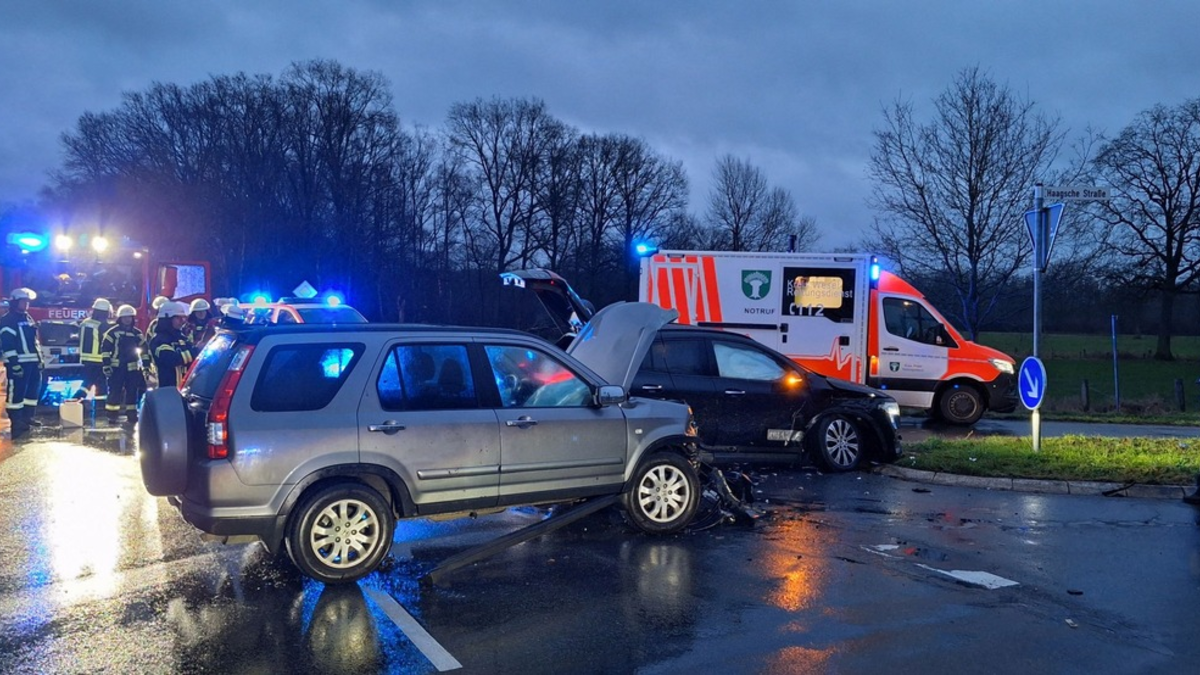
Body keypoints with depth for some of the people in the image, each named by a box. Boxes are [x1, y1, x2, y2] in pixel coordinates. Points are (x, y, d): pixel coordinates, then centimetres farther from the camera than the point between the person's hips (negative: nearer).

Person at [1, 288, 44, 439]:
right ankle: (16, 422, -5)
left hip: (33, 362, 9)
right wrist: (14, 363, -20)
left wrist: (39, 358, 19)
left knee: (34, 390, 13)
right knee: (16, 392, -7)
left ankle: (27, 417, 23)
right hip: (18, 363, -9)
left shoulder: (28, 319, 18)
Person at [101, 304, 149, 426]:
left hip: (132, 368, 3)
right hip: (116, 367, -3)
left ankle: (131, 415, 11)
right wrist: (106, 366, -8)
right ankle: (111, 415, 3)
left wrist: (146, 366, 7)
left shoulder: (137, 333, 10)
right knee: (115, 392, -4)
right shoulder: (113, 332, 0)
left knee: (132, 392, 4)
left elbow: (144, 350, 13)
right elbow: (105, 349, -2)